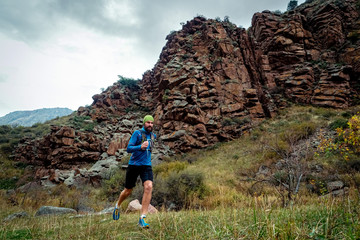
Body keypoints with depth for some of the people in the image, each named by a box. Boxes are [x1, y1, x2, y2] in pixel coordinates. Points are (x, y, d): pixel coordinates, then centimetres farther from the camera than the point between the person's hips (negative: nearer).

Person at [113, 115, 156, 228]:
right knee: (128, 191, 9)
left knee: (148, 187, -19)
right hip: (134, 165, -3)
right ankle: (118, 205, 42)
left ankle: (142, 218, -15)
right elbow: (128, 149, -16)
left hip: (146, 166, 3)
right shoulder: (137, 133, -8)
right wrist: (140, 147, -30)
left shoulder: (153, 136, 10)